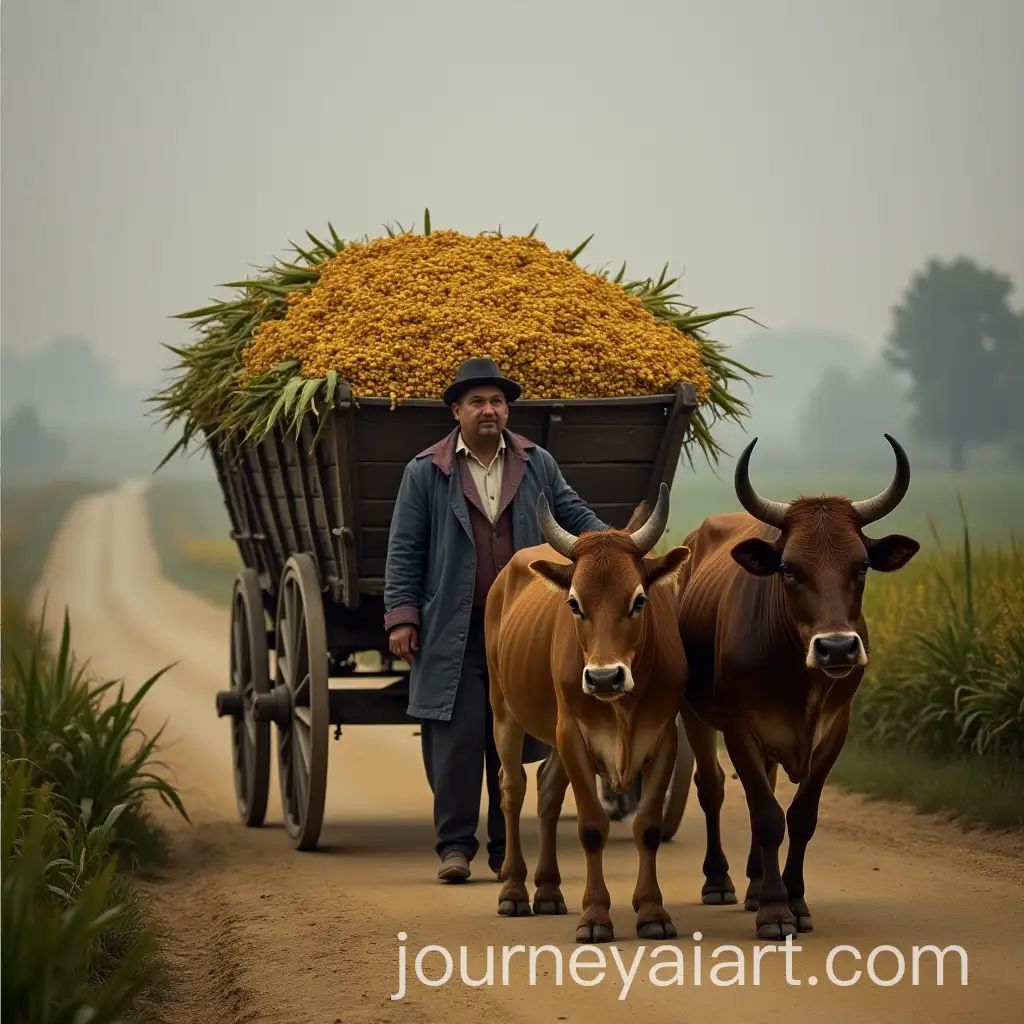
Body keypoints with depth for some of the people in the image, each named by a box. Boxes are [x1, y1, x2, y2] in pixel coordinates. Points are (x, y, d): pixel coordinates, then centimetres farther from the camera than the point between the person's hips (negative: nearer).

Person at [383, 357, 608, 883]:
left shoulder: (537, 465, 11)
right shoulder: (425, 473, 4)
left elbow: (573, 514, 15)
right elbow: (404, 549, 4)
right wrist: (401, 616, -3)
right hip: (454, 632, -2)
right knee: (456, 740, -5)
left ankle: (507, 848, 13)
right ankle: (455, 845, 3)